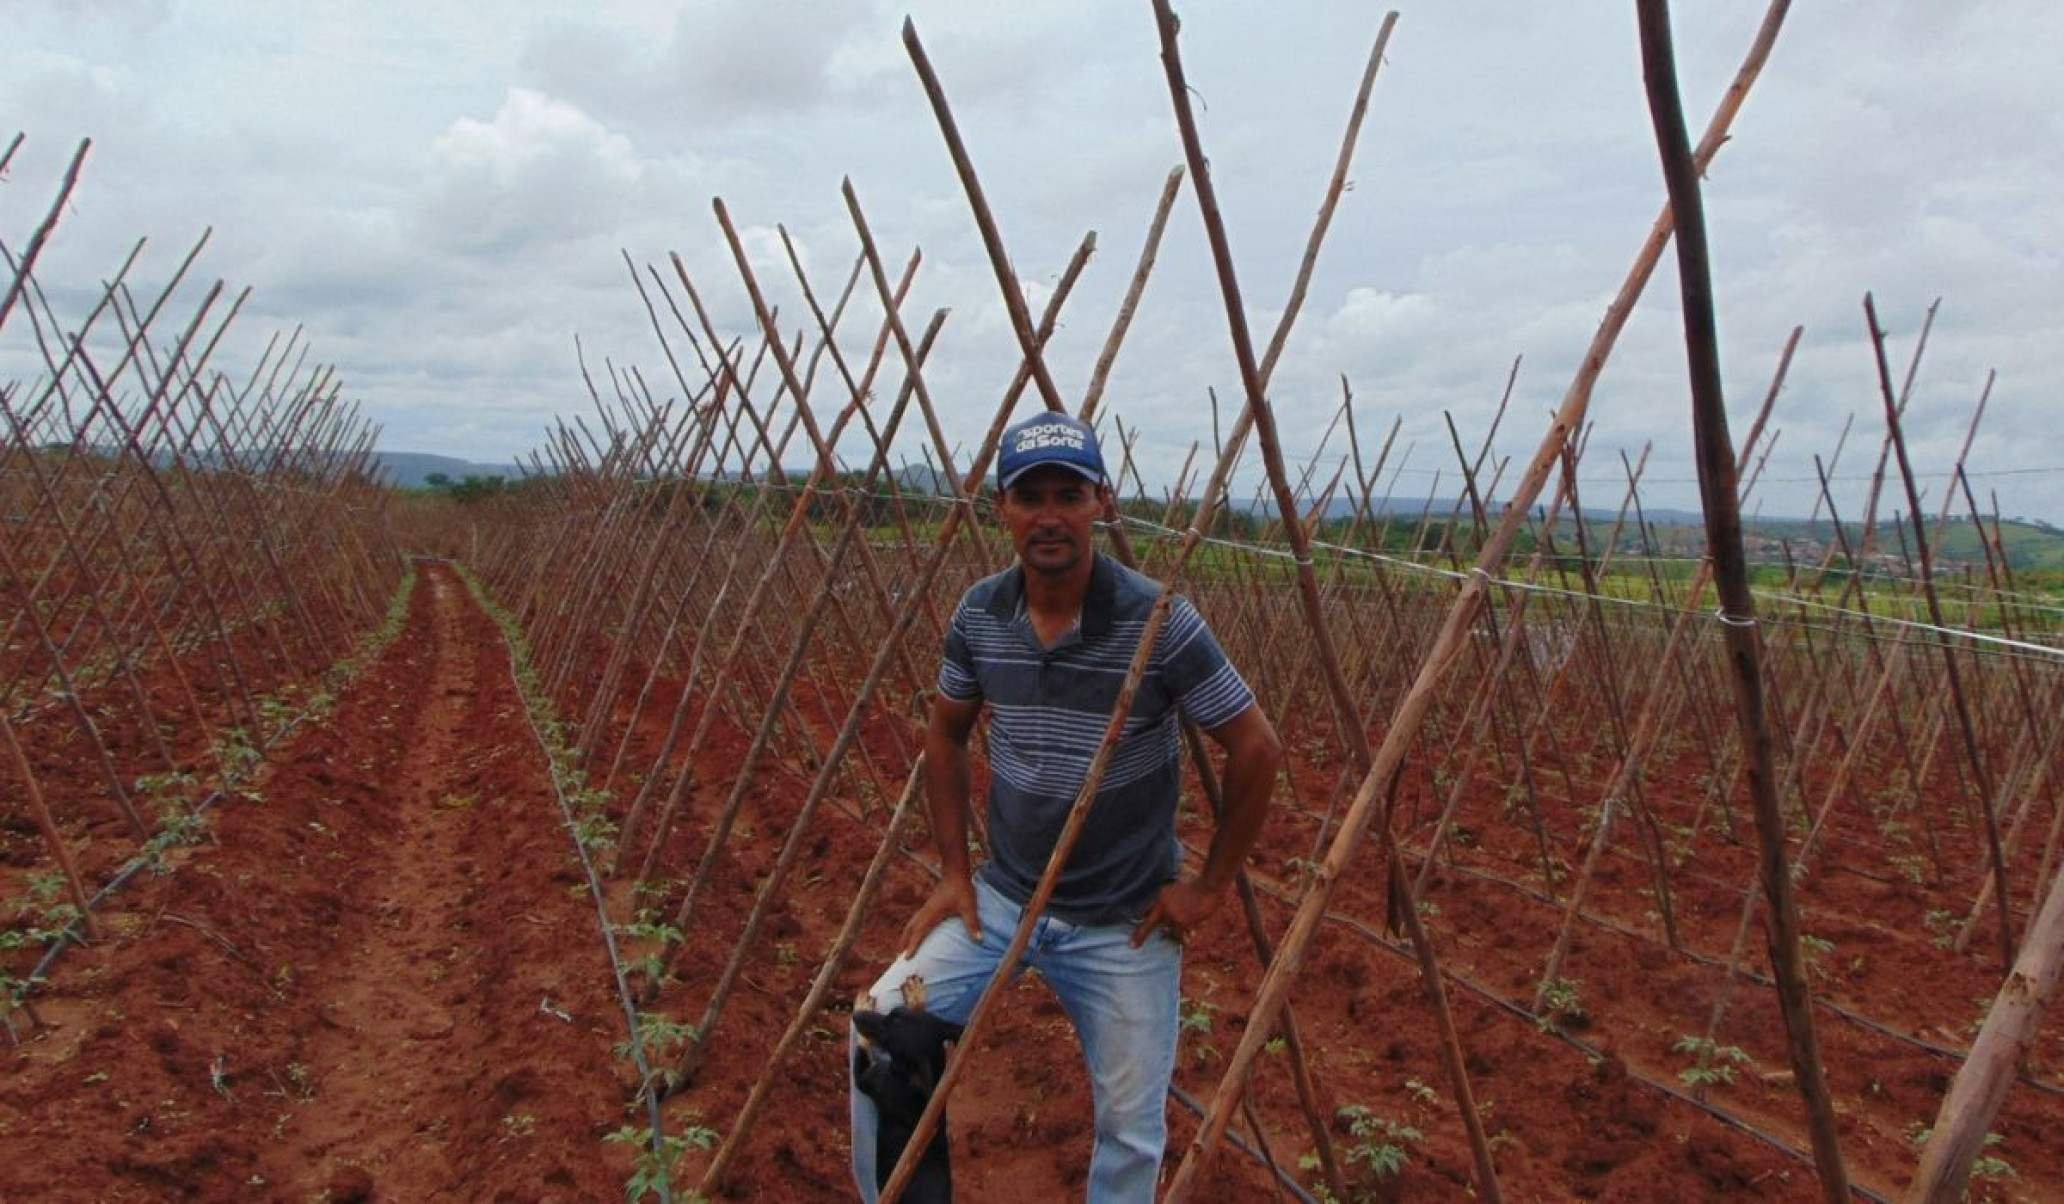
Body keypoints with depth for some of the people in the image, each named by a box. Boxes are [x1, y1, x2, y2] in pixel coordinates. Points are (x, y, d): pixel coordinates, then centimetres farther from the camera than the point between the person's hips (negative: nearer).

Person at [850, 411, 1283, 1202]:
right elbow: (946, 735, 9)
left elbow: (1257, 751, -13)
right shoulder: (979, 615, -7)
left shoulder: (1159, 622, -20)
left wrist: (1211, 884, -9)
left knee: (1130, 1127, 6)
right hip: (1001, 896, 3)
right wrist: (953, 870, 3)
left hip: (1124, 922, -3)